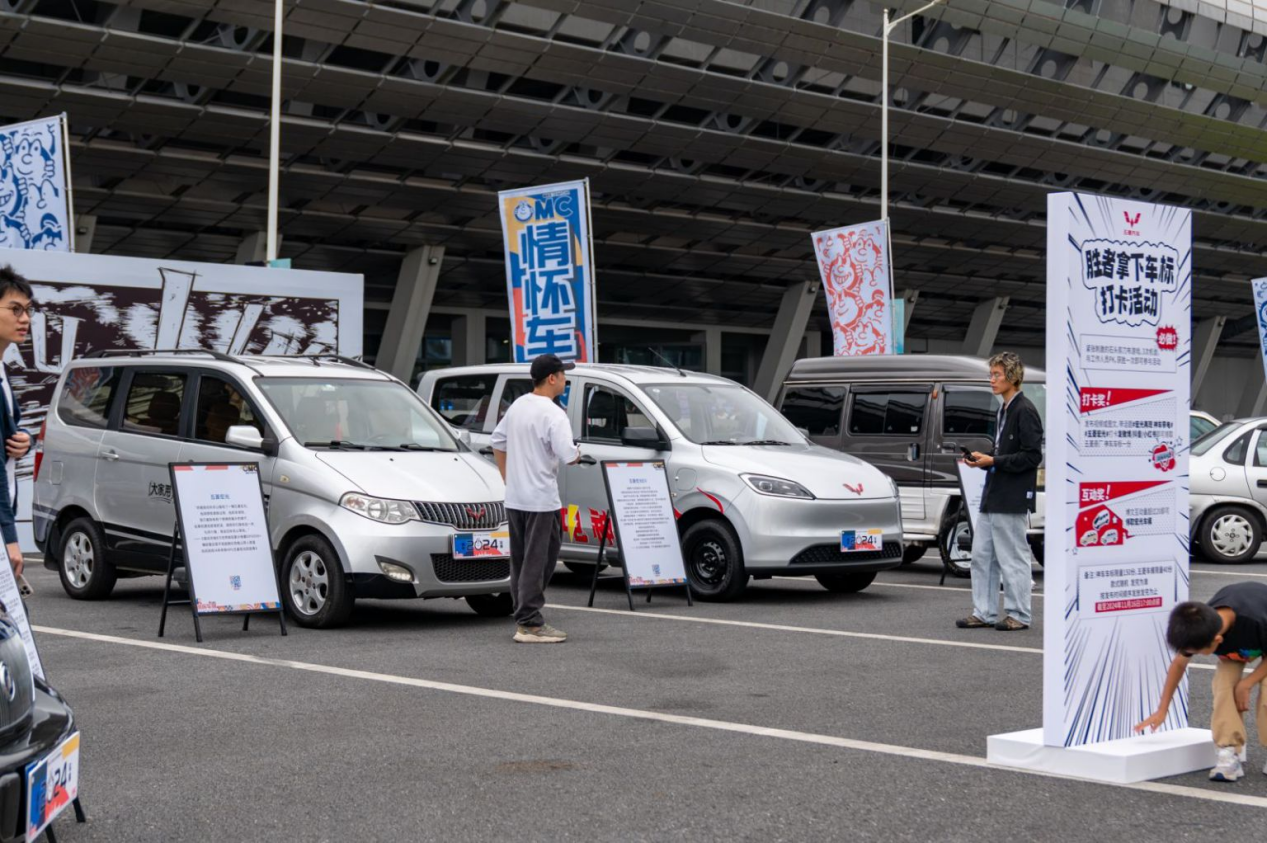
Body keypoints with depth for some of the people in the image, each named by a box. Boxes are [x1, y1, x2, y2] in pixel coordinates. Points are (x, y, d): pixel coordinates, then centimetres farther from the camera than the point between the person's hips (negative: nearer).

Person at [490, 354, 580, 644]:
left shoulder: (517, 406, 11)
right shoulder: (553, 414, -17)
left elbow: (498, 442, 19)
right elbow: (567, 456, -24)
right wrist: (577, 454, -1)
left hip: (514, 499, 9)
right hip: (541, 500, -9)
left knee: (521, 561, 13)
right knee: (536, 562, -5)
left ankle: (525, 618, 20)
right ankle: (529, 624, -5)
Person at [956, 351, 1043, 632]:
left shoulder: (1024, 411, -12)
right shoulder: (1005, 410, 16)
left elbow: (1032, 456, -17)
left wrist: (993, 461, -18)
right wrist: (983, 460, 8)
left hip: (1012, 500, -10)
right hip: (993, 497, 10)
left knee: (1013, 557, -2)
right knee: (982, 555, 10)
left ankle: (1019, 615, 7)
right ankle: (984, 613, 16)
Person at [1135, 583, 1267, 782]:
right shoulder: (1199, 628, -31)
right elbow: (1179, 663, -12)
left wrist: (1246, 684, -26)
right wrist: (1162, 710, -7)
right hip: (1233, 647, 3)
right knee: (1223, 688, -22)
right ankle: (1230, 753, -20)